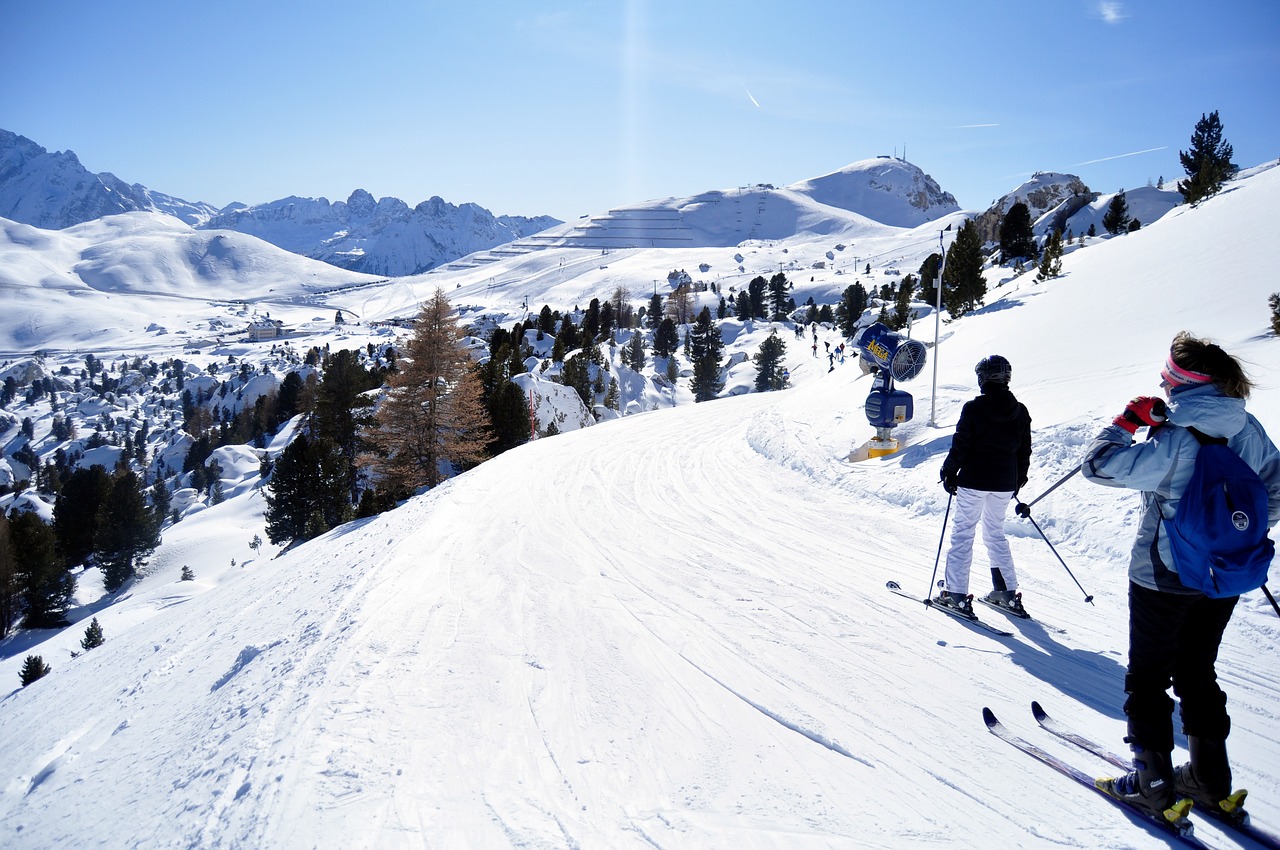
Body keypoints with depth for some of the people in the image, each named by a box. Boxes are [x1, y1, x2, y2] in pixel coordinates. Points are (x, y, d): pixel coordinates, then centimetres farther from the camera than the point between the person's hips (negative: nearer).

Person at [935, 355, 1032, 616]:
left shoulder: (973, 408, -12)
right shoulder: (1020, 411, 3)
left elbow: (960, 447, -11)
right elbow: (1025, 451, 9)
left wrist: (948, 473, 1)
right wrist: (1017, 480, 21)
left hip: (973, 481, -5)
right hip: (1005, 484, 5)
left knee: (962, 534, 2)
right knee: (995, 533, 20)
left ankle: (957, 594, 2)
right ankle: (1008, 592, 20)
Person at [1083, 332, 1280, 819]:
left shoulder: (1174, 441, -24)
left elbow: (1098, 464, -24)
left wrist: (1127, 422, -10)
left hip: (1164, 577, -7)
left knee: (1147, 677, 9)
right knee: (1198, 673, 21)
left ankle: (1153, 783, 17)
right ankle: (1210, 779, 31)